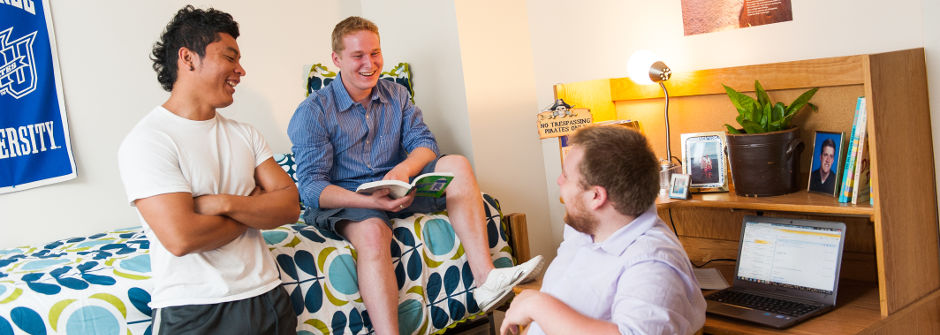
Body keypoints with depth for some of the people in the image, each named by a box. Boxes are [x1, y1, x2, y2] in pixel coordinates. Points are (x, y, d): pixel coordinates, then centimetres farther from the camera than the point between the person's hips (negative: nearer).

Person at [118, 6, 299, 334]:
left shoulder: (244, 134, 9)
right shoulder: (146, 141, -11)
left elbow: (290, 206, 0)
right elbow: (182, 238, -22)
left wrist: (226, 204, -17)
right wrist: (254, 207, -7)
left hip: (267, 294, 6)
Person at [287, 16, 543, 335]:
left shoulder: (396, 95, 10)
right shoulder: (313, 112, -7)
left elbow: (424, 143, 3)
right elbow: (311, 187, -15)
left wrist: (404, 169, -23)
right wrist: (372, 200, -32)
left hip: (397, 187, 5)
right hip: (346, 199, -5)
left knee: (456, 164, -18)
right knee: (372, 232, -38)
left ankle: (486, 279, -28)